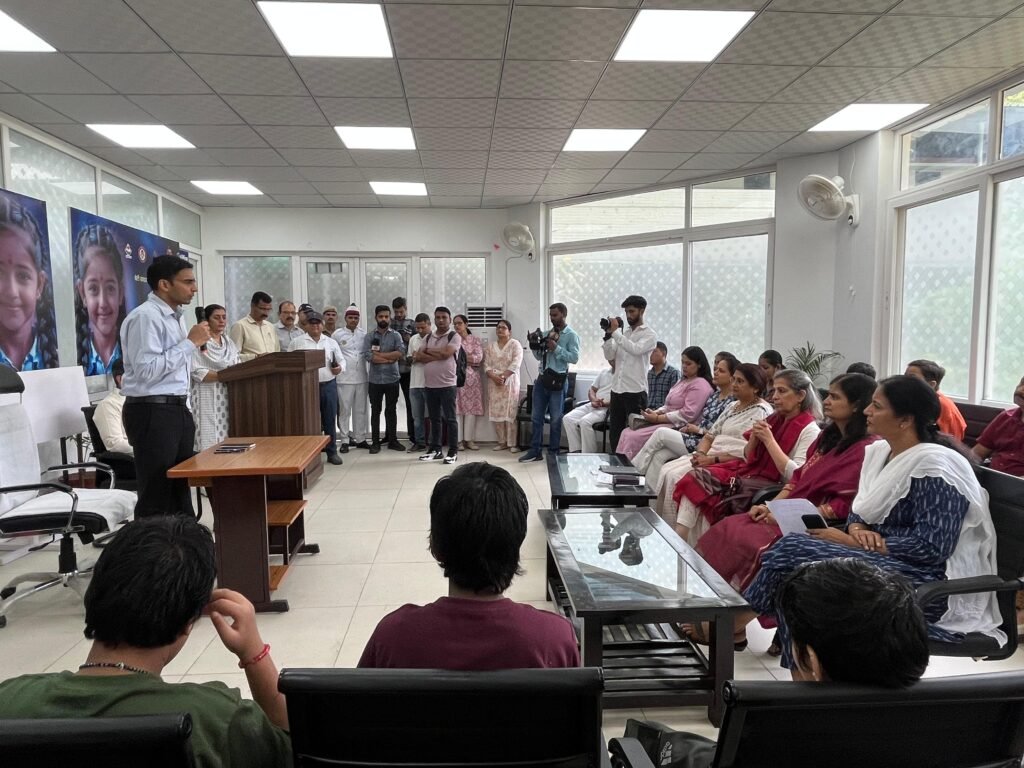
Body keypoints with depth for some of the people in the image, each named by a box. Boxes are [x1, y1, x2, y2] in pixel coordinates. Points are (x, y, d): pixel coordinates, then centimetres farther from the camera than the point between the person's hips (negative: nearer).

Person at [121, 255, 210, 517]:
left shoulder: (176, 317, 15)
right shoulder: (145, 317, -14)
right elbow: (147, 371, -23)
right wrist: (191, 342, -18)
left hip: (178, 409, 9)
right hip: (152, 412, -9)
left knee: (180, 489, 15)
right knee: (155, 497, -4)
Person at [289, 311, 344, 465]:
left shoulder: (331, 342, 10)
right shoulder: (296, 342, 3)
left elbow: (341, 360, 13)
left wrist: (340, 367, -7)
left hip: (328, 385, 2)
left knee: (330, 420, 7)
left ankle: (332, 452, 16)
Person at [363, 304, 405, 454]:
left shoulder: (396, 335, 2)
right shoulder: (369, 336, 2)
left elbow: (401, 352, -15)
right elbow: (367, 356, -13)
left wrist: (380, 354, -14)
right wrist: (390, 358, -13)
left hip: (392, 379, 0)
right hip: (375, 380, 0)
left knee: (391, 410, 8)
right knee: (375, 411, 7)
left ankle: (392, 440, 17)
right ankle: (375, 442, 14)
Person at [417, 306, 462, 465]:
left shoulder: (455, 337, -4)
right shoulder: (428, 338, 13)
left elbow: (446, 353, -19)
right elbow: (418, 357, 3)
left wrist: (428, 351, -2)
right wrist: (437, 356, -10)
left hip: (447, 384, -5)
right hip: (429, 385, 5)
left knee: (450, 418, -1)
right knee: (435, 419, 12)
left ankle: (453, 452, 4)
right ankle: (435, 449, 20)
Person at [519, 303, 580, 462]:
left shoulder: (571, 335, -4)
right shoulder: (546, 334, 14)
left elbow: (574, 358, -14)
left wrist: (556, 348, -17)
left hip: (558, 380, -6)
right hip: (542, 378, 6)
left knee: (555, 419, 3)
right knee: (536, 416, 7)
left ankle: (553, 453, 13)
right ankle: (535, 451, 13)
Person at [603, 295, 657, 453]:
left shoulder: (649, 334, -2)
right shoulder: (623, 333, 17)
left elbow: (636, 350, -21)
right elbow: (609, 356, 12)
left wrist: (616, 332, -17)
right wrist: (608, 334, 0)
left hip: (635, 391, -6)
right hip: (617, 389, 6)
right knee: (614, 433, 10)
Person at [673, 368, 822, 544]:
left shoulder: (809, 430, -7)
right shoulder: (775, 419, 15)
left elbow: (795, 476, -18)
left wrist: (769, 440, -15)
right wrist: (754, 437, -2)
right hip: (748, 472, 7)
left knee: (710, 498, -25)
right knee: (697, 479, -16)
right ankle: (678, 539, -24)